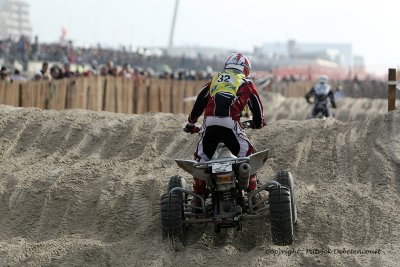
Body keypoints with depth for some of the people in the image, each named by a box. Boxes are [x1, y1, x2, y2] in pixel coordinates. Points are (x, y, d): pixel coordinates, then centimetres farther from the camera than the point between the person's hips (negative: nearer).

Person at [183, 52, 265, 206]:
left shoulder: (214, 80, 26)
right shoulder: (246, 84, 19)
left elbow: (199, 102, 25)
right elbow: (257, 107, 23)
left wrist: (191, 123, 37)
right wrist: (258, 123, 43)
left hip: (209, 124, 2)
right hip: (231, 124, -2)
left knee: (201, 158, 18)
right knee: (248, 156, 14)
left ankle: (198, 196, 16)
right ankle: (252, 192, 11)